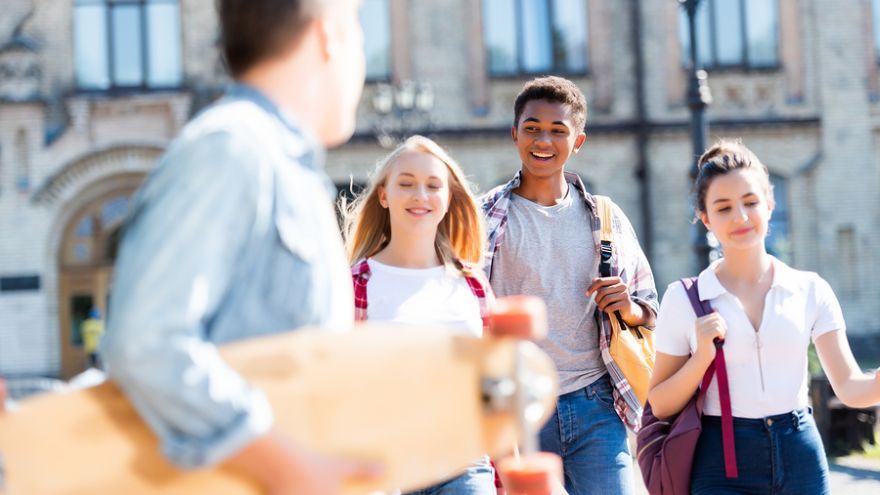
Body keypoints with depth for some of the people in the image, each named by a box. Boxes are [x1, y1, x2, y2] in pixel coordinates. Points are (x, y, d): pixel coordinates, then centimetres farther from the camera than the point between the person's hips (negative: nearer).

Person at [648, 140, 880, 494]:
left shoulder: (810, 290, 3)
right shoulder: (683, 299, -1)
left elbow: (850, 388, -3)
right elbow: (660, 406, 1)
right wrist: (702, 358, -14)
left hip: (801, 462, 2)